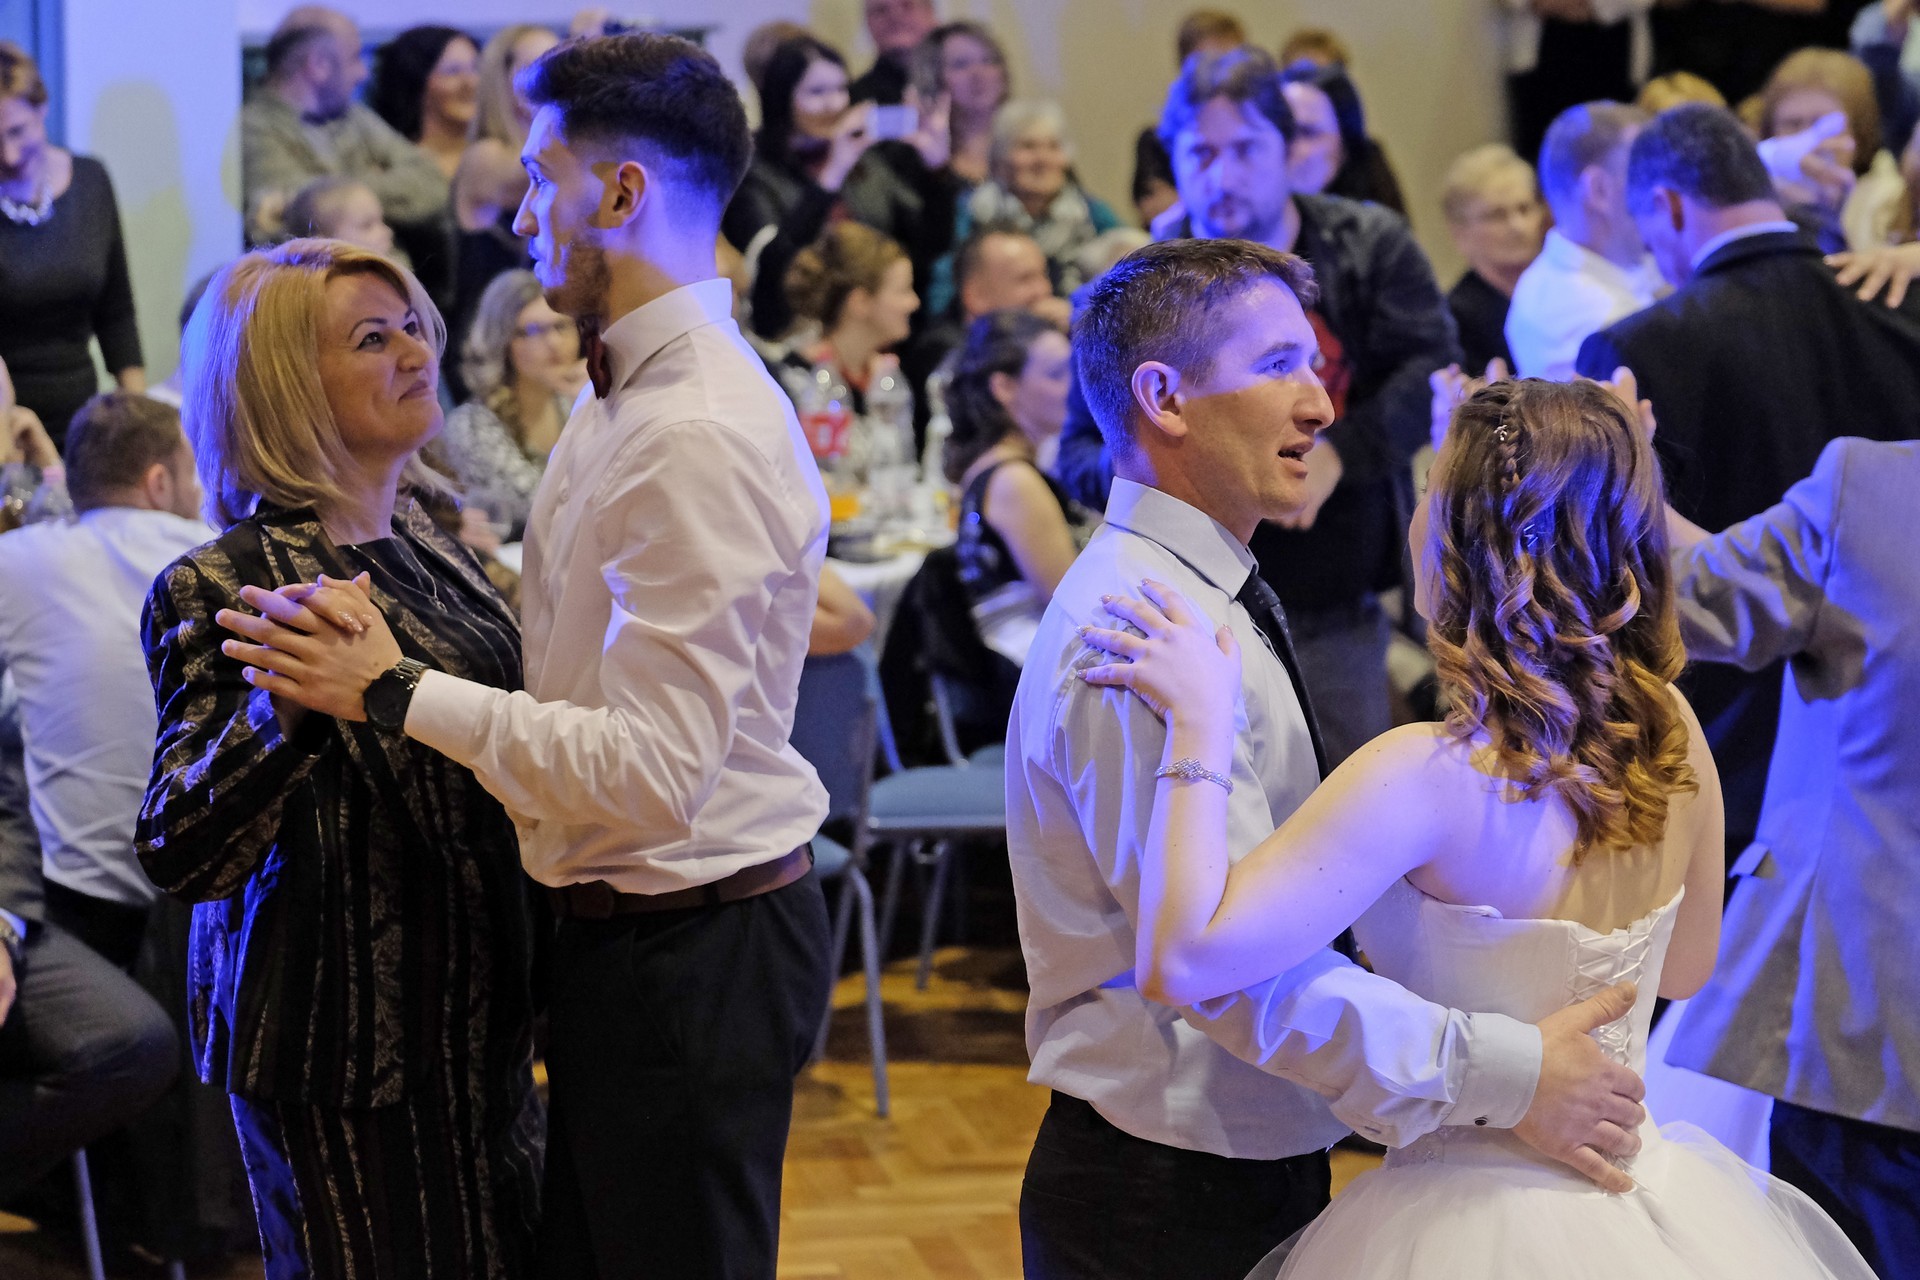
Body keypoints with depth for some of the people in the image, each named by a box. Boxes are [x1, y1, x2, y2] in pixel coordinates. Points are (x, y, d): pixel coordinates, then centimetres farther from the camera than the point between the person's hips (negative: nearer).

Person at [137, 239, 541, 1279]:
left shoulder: (424, 549, 8)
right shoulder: (223, 587, -16)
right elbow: (177, 849, -25)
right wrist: (286, 706, -37)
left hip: (471, 1016, 8)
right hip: (344, 1035, -8)